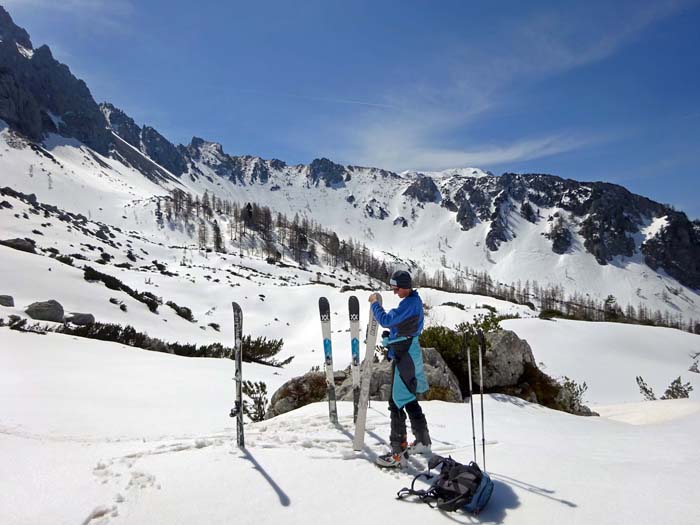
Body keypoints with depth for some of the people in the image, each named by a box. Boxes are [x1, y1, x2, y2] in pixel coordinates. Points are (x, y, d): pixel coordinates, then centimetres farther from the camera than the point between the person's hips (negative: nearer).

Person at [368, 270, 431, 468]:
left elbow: (386, 320, -24)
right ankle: (423, 442, 32)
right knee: (408, 400, 20)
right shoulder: (414, 300, 12)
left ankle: (398, 452, -3)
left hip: (404, 356, -11)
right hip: (410, 353, 11)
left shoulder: (409, 304, -20)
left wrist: (374, 303, -9)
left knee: (397, 402, -7)